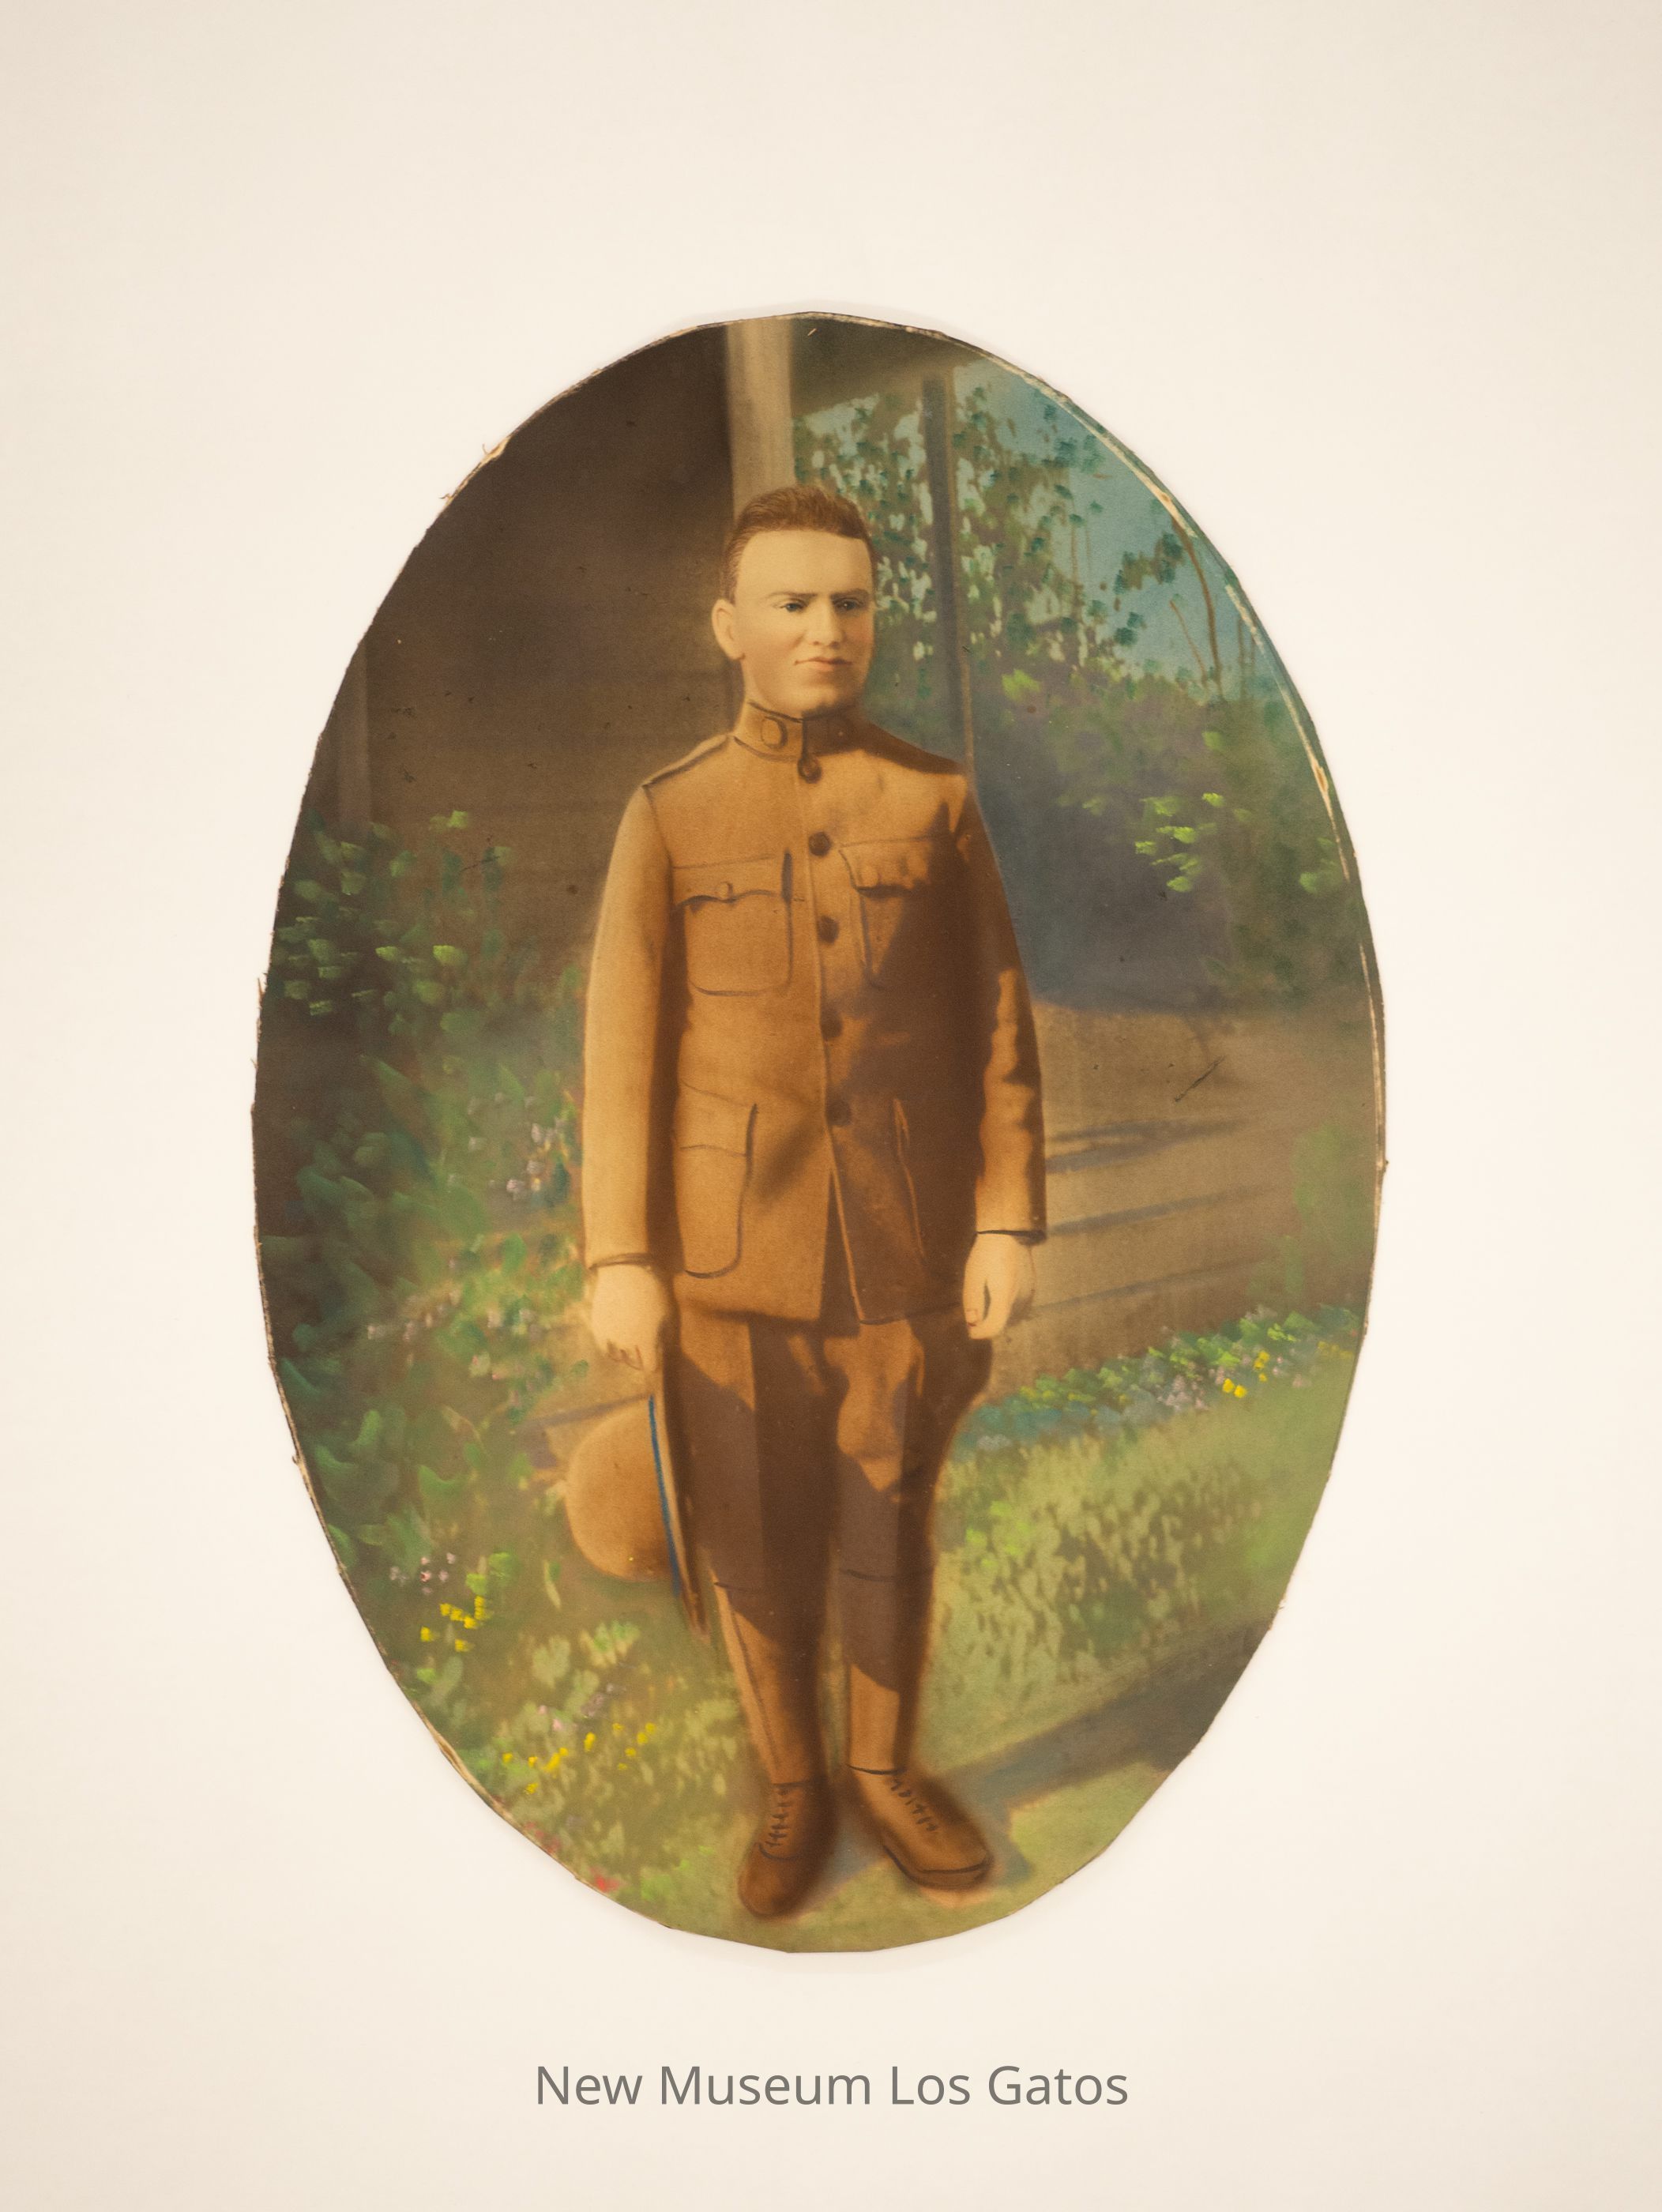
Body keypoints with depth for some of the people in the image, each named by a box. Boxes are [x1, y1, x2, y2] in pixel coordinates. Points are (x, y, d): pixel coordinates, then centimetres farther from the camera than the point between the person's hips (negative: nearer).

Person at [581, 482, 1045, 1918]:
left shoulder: (938, 801, 2)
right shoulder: (667, 819, 0)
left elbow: (999, 1026, 1)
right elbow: (622, 1048, -3)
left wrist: (1009, 1222, -7)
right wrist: (619, 1260, -9)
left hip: (905, 1247, 1)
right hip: (729, 1253, 0)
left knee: (889, 1528, 11)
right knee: (755, 1541, 9)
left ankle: (888, 1771, 31)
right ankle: (793, 1790, 28)